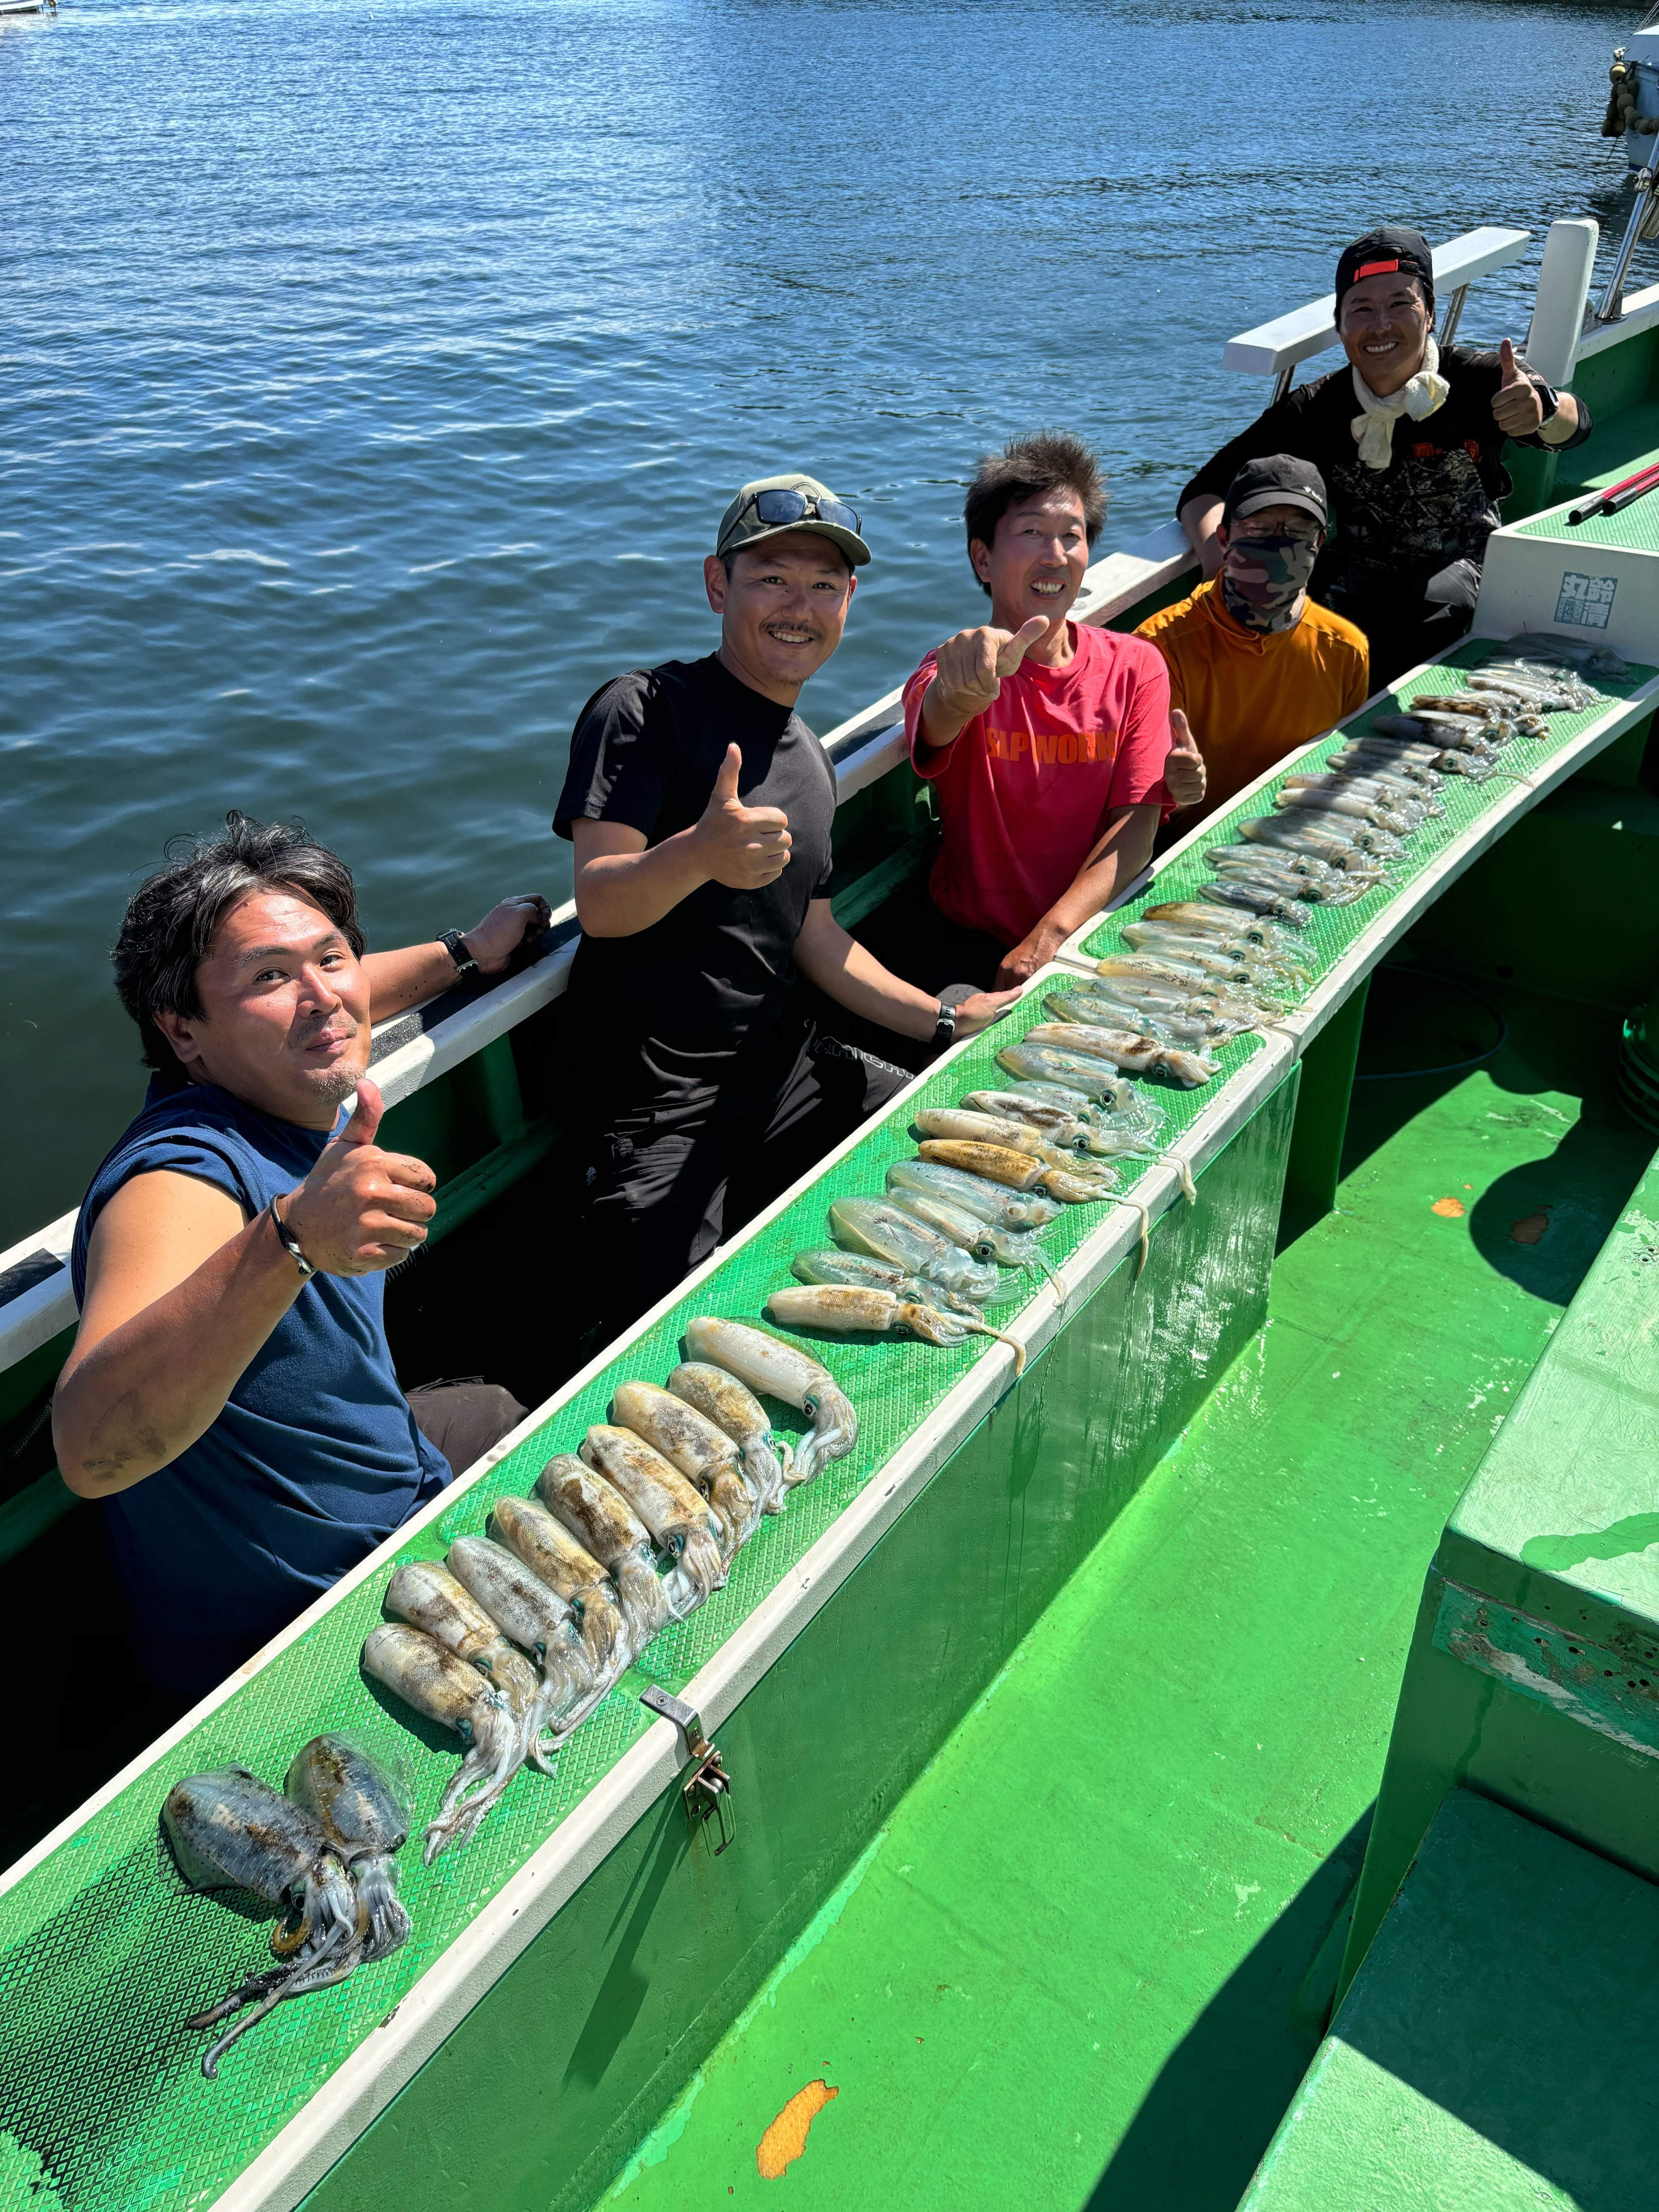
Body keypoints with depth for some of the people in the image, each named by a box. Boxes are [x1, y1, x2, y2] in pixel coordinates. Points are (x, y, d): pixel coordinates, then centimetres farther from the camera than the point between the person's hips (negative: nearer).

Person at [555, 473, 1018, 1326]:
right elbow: (599, 905, -20)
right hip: (656, 1105, -7)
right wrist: (699, 853, -41)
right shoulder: (646, 710, -9)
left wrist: (944, 1021, 10)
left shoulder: (810, 758, 14)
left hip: (787, 1067, 7)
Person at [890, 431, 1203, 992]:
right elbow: (938, 722, -32)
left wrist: (1051, 933, -21)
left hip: (1087, 935, 2)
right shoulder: (957, 673, -6)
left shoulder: (1136, 667, 3)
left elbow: (1137, 823, -5)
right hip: (965, 942, -2)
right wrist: (967, 691, -58)